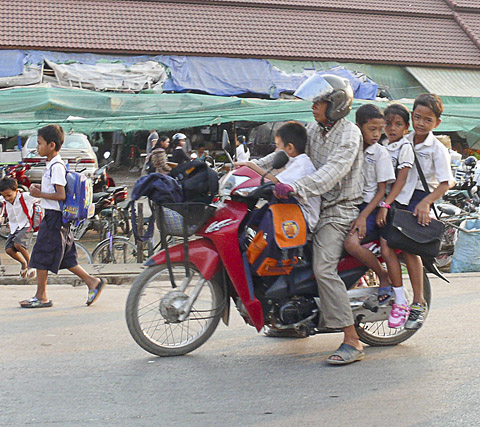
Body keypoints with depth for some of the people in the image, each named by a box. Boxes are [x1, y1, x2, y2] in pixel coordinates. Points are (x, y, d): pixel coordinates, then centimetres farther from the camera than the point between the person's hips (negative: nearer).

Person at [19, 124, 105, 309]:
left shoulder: (56, 166, -16)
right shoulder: (52, 165, 14)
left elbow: (61, 195, -21)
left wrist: (40, 194, -15)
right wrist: (40, 188, 10)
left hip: (54, 217, -10)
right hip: (55, 216, 10)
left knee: (41, 255, -3)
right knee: (65, 257, 13)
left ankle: (41, 297, 5)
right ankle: (92, 282, 14)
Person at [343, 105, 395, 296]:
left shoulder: (380, 153, -3)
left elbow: (381, 190, -5)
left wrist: (363, 216, -16)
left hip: (370, 206, -5)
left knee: (351, 243, -28)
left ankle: (384, 276, -6)